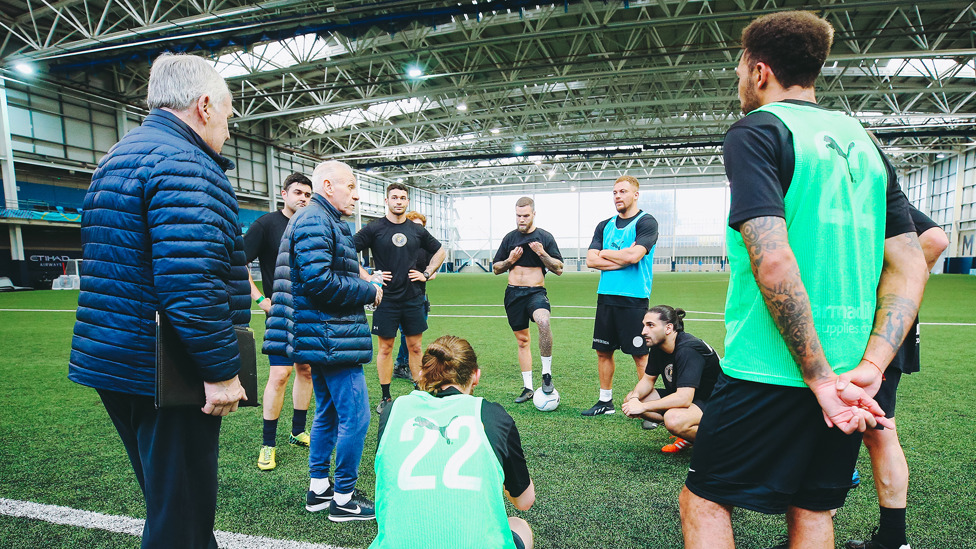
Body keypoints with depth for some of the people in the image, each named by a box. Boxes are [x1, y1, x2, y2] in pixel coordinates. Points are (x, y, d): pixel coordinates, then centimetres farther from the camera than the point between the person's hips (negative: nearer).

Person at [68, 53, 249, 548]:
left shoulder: (121, 156, 17)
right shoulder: (185, 164, -18)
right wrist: (221, 371, -22)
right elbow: (190, 281, -29)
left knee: (167, 496, 24)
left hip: (115, 360, 10)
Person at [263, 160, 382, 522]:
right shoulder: (316, 221, -14)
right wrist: (368, 292, -14)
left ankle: (319, 488, 31)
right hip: (332, 338, -11)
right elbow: (319, 280, -25)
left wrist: (364, 282, 8)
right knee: (355, 416, -3)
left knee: (328, 412, 19)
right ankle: (343, 498, 12)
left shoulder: (323, 220, 20)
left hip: (321, 338, 11)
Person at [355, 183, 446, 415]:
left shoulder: (417, 230, 7)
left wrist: (427, 274, 8)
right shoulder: (374, 229, -2)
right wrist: (367, 277, -9)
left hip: (413, 298, 3)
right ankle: (385, 398, 19)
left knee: (415, 347, 8)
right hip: (386, 298, -2)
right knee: (385, 347, 6)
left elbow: (439, 251, 20)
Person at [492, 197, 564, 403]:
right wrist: (510, 260, -5)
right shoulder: (510, 238, 10)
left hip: (536, 292, -3)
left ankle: (547, 374, -19)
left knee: (543, 321, -34)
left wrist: (542, 253, -14)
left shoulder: (545, 237, 2)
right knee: (522, 340, 9)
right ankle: (528, 388, 20)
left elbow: (559, 269, 0)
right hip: (513, 293, 3)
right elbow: (496, 268, 15)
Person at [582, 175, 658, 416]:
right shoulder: (604, 226, 14)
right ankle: (605, 401, 25)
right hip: (606, 297, 6)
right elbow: (590, 259, 3)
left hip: (634, 299, -6)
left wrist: (605, 253, -3)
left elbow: (634, 255, -18)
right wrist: (623, 259, -8)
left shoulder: (646, 222, -2)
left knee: (640, 355, -1)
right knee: (603, 351, 11)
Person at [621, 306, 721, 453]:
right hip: (680, 397, 9)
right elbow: (648, 379, 7)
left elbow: (684, 399, -37)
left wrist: (642, 407, -32)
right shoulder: (658, 346, -3)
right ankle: (686, 432, 3)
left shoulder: (688, 350, -30)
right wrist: (635, 397, -16)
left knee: (674, 419, -39)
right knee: (629, 400, -4)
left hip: (712, 404, -9)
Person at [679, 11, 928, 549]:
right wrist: (868, 369, 0)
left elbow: (773, 260, -21)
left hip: (770, 374, -7)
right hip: (846, 374, 8)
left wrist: (821, 378, -15)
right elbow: (910, 266, 9)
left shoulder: (755, 131, -8)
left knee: (703, 502, 8)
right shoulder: (862, 141, 14)